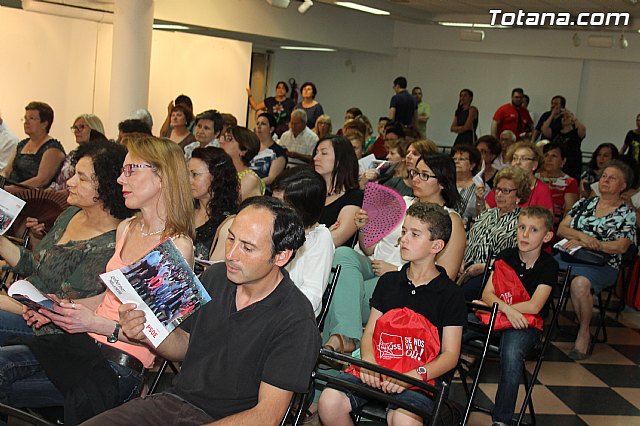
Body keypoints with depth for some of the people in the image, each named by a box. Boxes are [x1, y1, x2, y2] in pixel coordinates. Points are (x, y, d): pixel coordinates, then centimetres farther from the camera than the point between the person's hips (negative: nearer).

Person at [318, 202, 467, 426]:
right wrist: (368, 360, -7)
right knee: (329, 402, -22)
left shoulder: (450, 293, 4)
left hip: (421, 376, -4)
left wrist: (415, 375, -17)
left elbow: (450, 354, 0)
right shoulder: (388, 281, 19)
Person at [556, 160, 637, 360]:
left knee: (580, 283, -37)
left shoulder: (627, 213, 8)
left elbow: (620, 247, -5)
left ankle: (584, 333, -17)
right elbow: (561, 229, 11)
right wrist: (581, 236, -10)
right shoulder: (584, 203, 19)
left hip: (601, 264, -4)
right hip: (569, 256, 4)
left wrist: (586, 243, -13)